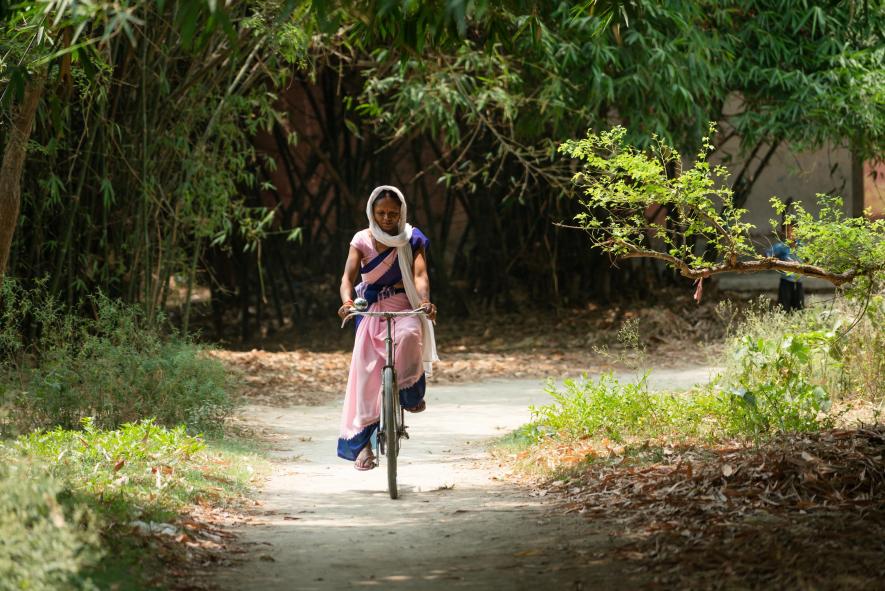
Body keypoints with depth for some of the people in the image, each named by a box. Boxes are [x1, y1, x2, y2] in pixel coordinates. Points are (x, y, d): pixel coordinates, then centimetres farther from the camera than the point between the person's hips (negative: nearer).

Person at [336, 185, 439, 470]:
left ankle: (410, 393, -12)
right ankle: (362, 443, -1)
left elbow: (420, 274, -15)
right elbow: (348, 276, -9)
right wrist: (347, 301, -32)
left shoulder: (412, 240, -1)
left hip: (404, 308, -1)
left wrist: (425, 301, -36)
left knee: (409, 335, -37)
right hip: (371, 309, 1)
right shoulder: (362, 240, 0)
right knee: (366, 372, -8)